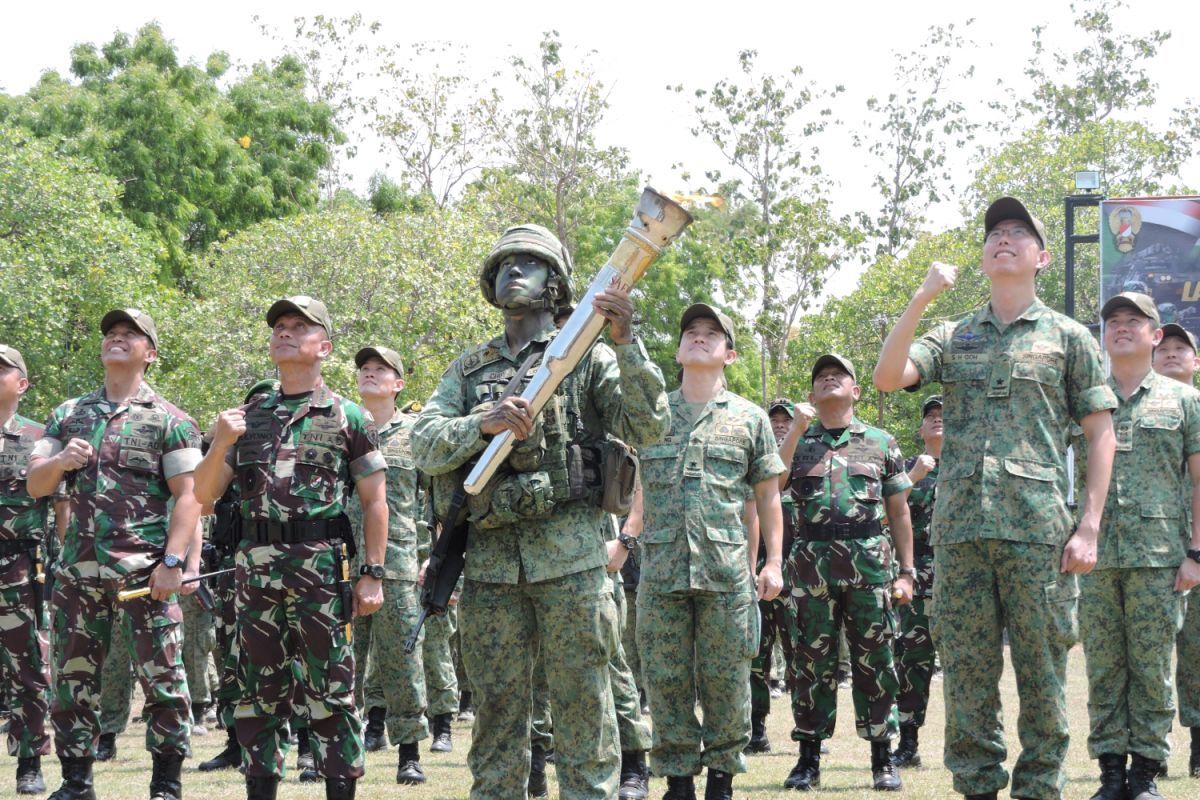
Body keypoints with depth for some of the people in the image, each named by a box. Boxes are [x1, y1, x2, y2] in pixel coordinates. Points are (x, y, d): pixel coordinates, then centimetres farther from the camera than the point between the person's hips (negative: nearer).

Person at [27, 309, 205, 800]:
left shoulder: (169, 420, 2)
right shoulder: (68, 415, 15)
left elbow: (188, 496, -4)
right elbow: (35, 486, 12)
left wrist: (173, 561, -15)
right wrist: (59, 462, -10)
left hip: (145, 569, -4)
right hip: (78, 570, 4)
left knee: (161, 677, -4)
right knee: (72, 678, 5)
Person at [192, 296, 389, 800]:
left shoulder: (347, 417, 5)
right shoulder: (248, 418, 15)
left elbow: (374, 501, 3)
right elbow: (204, 496, 13)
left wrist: (373, 574, -4)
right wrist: (220, 445, -5)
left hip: (322, 569, -4)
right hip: (256, 567, 4)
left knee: (330, 692, -2)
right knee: (259, 696, 7)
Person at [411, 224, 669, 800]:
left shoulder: (589, 358, 8)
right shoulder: (469, 369, 17)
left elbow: (646, 429, -5)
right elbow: (425, 445, 4)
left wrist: (625, 342, -16)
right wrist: (484, 424, -16)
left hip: (571, 558, -3)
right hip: (489, 561, 3)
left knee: (582, 710, -3)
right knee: (495, 715, 6)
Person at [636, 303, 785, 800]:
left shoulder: (749, 418, 10)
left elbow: (767, 498, 10)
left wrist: (774, 563, 3)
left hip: (727, 570, -1)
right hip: (661, 568, 1)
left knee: (726, 680, 0)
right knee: (666, 680, 2)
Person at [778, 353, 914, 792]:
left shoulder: (881, 442, 12)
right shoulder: (797, 442, 13)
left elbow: (899, 512, 12)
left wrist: (906, 572, 6)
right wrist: (796, 431, -8)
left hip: (871, 565, 0)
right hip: (812, 564, 0)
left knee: (874, 663, 1)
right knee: (812, 662, 2)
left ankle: (882, 760, 7)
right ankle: (808, 759, 8)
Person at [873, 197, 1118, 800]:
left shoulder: (1067, 337, 10)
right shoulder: (952, 337, 16)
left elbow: (1100, 434, 6)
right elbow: (887, 377, 0)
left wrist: (1089, 525, -4)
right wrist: (922, 298, -8)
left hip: (1038, 526, -2)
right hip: (960, 525, 2)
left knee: (1041, 668, -1)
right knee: (966, 669, 3)